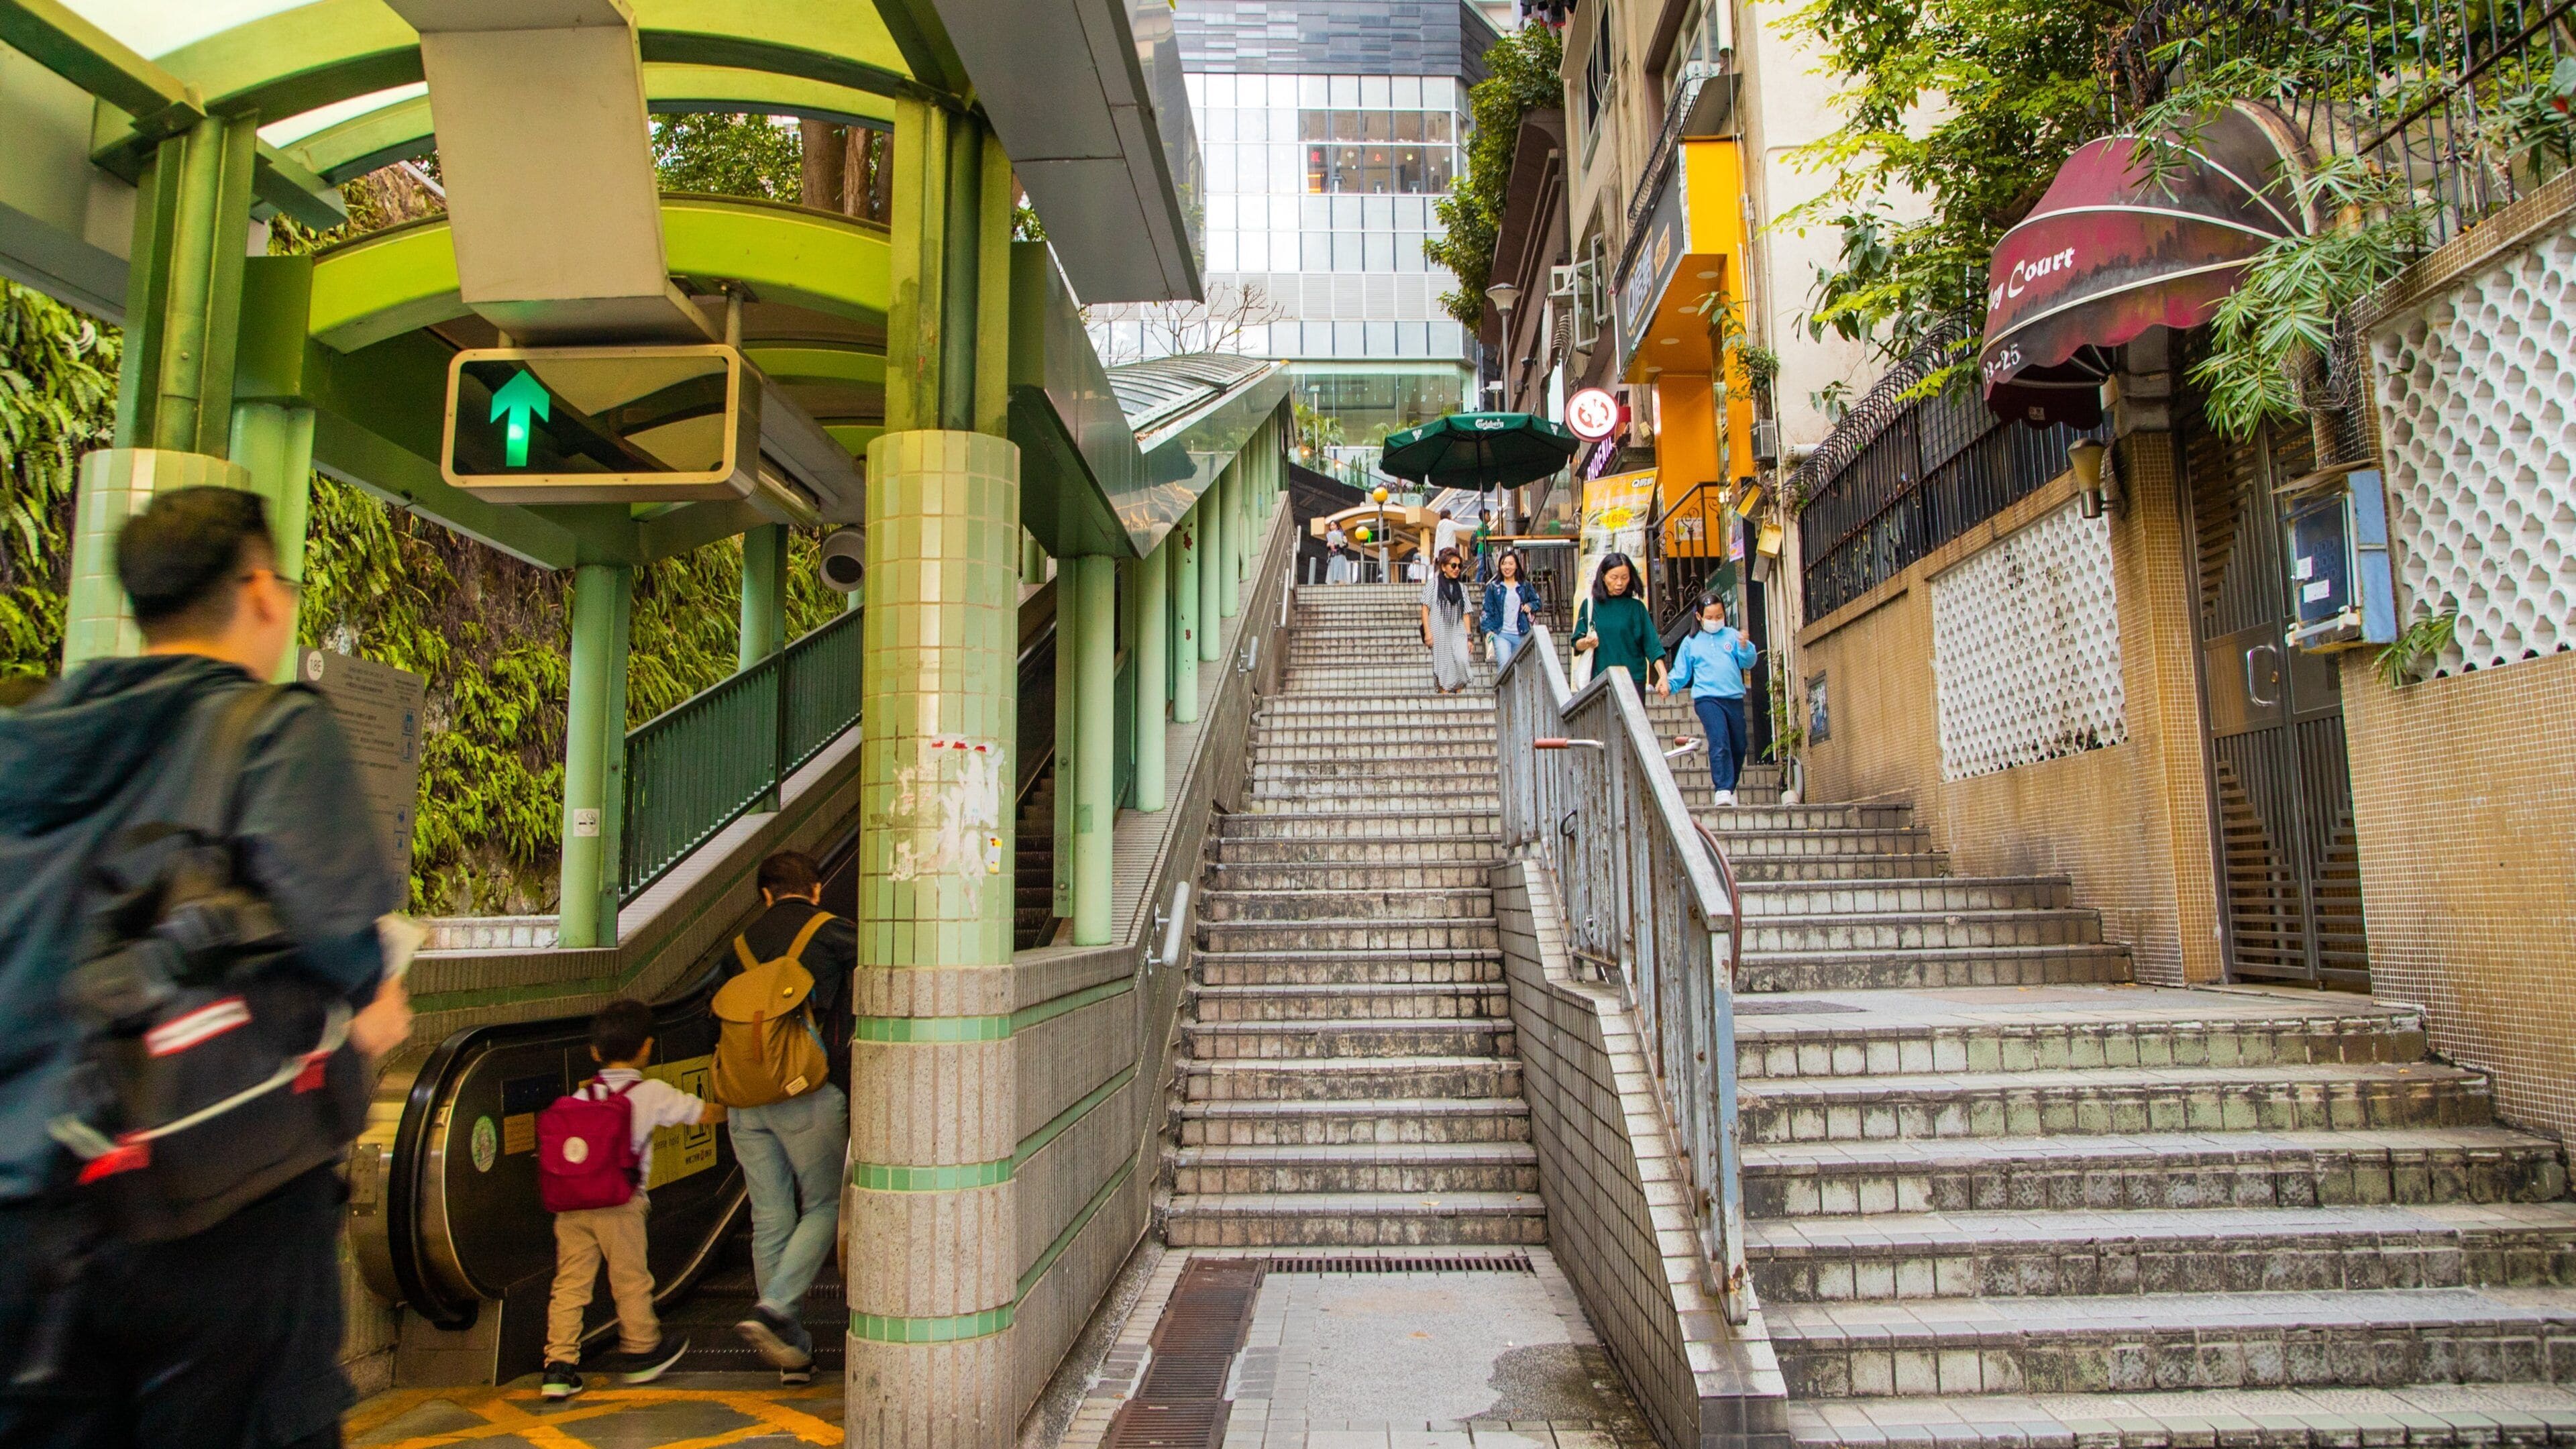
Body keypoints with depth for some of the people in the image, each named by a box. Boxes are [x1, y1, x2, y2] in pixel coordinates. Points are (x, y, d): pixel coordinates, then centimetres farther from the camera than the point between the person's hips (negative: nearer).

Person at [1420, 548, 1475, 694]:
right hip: (1439, 634, -2)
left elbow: (1465, 614, 15)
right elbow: (1425, 609, 2)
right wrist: (1427, 632, -8)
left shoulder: (1462, 588, 16)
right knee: (1443, 667, -5)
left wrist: (1469, 637, 8)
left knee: (1461, 660, -20)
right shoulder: (1433, 585, 6)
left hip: (1457, 633, 2)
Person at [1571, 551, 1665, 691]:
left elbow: (1651, 644, 1)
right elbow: (1577, 645, 8)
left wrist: (1663, 674, -11)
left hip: (1633, 680, 0)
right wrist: (1586, 643, -15)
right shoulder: (1590, 605, 6)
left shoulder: (1636, 607, 5)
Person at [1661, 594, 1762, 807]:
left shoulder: (1732, 636, 11)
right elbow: (1681, 672, 12)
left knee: (1739, 746, 10)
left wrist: (1745, 647, -18)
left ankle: (1730, 787, 27)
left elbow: (1748, 662, 2)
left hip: (1734, 698, 3)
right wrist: (1670, 685, -7)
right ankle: (1723, 790, -23)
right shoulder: (1691, 641, 10)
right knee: (1719, 741, -21)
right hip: (1707, 698, -3)